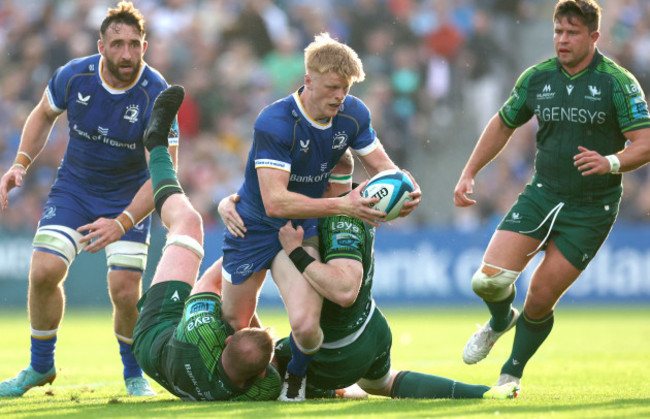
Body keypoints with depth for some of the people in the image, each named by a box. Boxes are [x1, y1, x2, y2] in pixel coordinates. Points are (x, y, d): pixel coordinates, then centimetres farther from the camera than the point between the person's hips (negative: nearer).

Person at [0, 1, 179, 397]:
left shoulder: (156, 95, -24)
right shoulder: (73, 76, -15)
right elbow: (44, 114, 9)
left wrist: (122, 223, -35)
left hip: (129, 197, -2)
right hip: (73, 186, 2)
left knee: (126, 292, -15)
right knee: (44, 272, -13)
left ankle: (134, 374, 14)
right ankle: (41, 366, 12)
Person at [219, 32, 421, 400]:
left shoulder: (353, 114, -11)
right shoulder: (274, 123, -28)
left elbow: (382, 165, -1)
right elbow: (274, 201, -34)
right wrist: (342, 205, -43)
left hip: (302, 231, 2)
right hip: (255, 228, -2)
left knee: (305, 325, -20)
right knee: (235, 323, 9)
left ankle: (297, 375, 13)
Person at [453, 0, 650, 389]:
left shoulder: (618, 82, -11)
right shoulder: (537, 78, 2)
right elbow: (502, 125, 18)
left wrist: (610, 162, -35)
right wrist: (468, 175, 13)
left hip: (592, 208, -3)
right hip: (542, 194, 3)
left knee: (541, 298, -3)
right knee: (490, 279, -14)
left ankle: (511, 374, 22)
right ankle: (501, 321, 23)